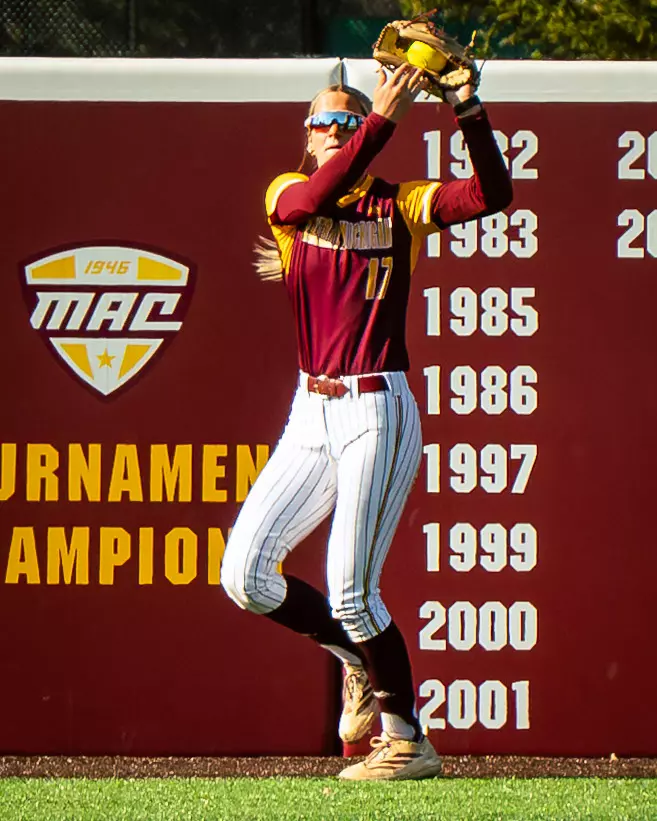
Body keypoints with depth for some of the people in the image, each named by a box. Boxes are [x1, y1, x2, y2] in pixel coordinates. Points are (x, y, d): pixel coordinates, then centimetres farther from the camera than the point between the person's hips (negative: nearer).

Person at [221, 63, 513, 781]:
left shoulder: (399, 205, 4)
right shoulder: (287, 196, 8)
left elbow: (492, 194, -11)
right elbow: (316, 197, -17)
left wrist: (468, 109, -22)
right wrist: (384, 117, -24)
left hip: (378, 411, -4)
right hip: (310, 417, 4)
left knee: (350, 590, -10)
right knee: (245, 575, -5)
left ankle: (408, 740, 5)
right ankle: (361, 660, 18)